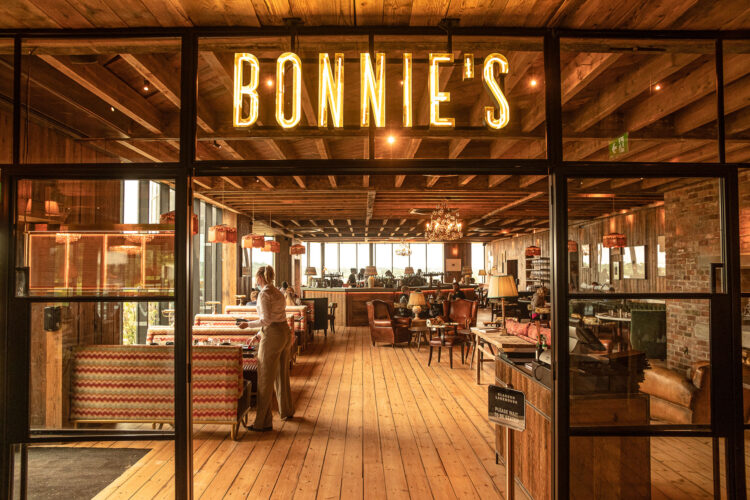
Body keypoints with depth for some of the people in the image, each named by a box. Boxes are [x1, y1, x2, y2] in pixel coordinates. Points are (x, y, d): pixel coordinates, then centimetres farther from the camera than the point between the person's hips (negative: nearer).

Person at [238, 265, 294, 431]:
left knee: (265, 379, -2)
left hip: (273, 336, -9)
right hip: (285, 333, 9)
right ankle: (286, 411, 37)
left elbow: (266, 319, -19)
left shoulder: (264, 293, -11)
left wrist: (249, 324, -5)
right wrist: (259, 335, 25)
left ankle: (263, 422, 2)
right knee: (282, 374, 22)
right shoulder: (278, 292, 15)